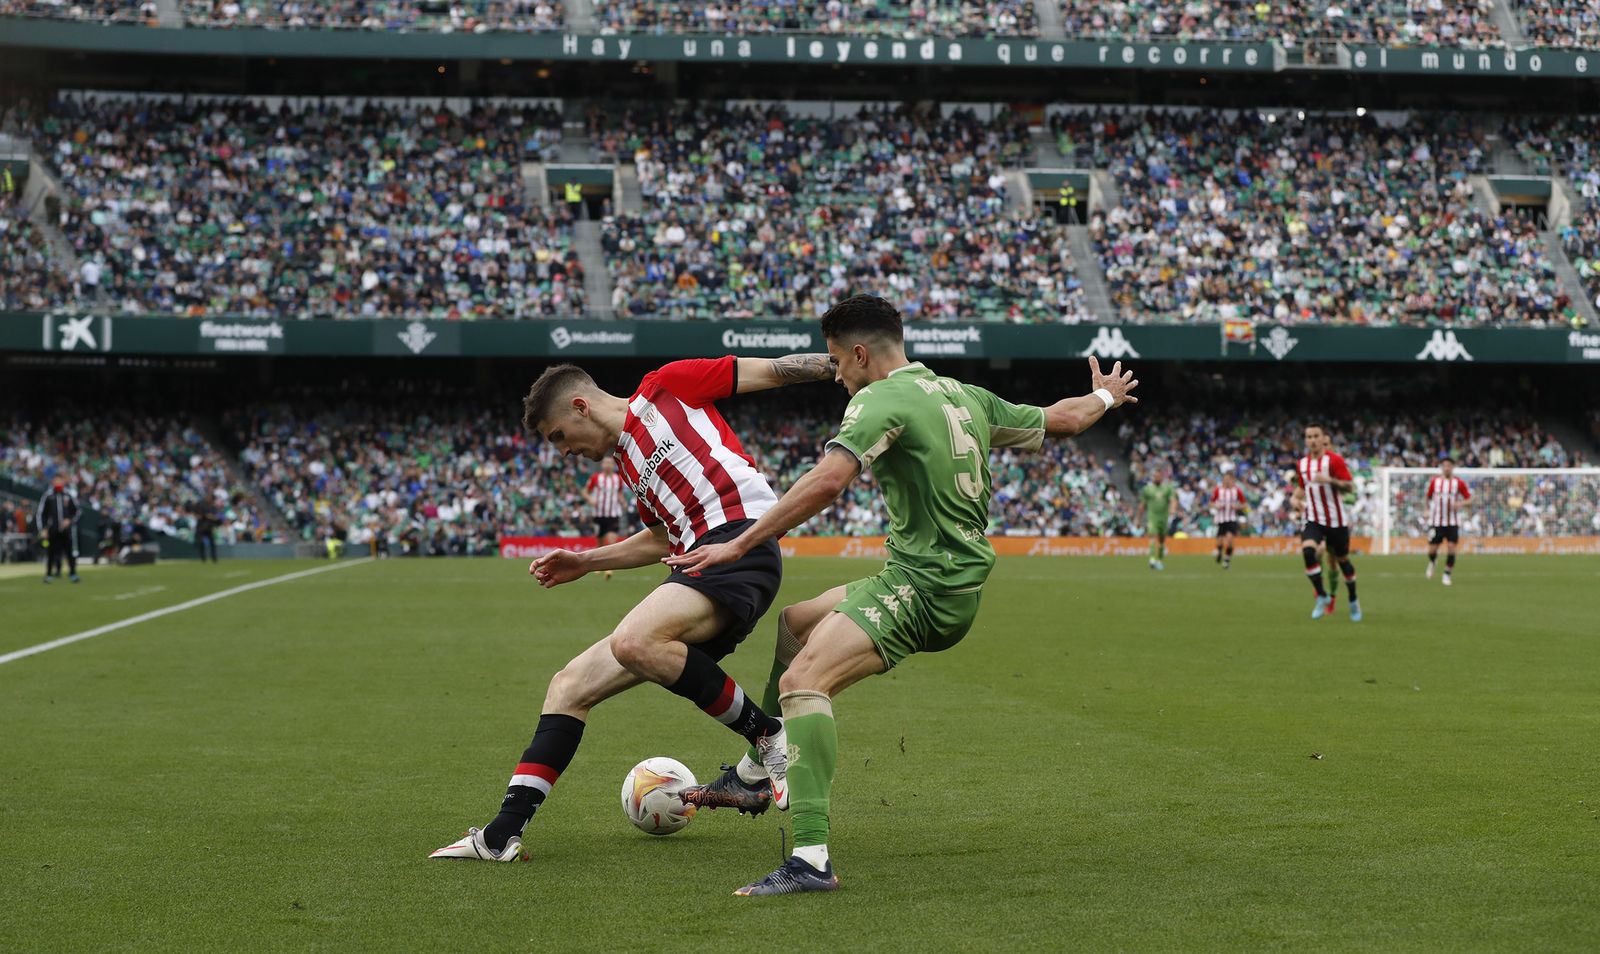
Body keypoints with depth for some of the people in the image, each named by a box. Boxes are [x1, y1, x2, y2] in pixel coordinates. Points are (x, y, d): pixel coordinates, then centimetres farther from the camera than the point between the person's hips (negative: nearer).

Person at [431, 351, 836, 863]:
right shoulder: (629, 462, 27)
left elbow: (768, 371, 5)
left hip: (740, 538, -9)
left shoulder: (663, 387, 5)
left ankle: (768, 736, -16)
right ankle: (503, 833, 4)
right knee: (570, 685, 5)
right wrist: (584, 562, 35)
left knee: (635, 642, -33)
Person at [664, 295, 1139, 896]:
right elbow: (1059, 420, 25)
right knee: (795, 622, 27)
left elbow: (826, 483, -27)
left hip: (924, 588, -10)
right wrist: (1104, 397, 47)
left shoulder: (882, 399, -12)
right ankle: (752, 777, 38)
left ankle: (812, 860, -39)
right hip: (958, 581, 10)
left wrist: (738, 545, -25)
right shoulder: (964, 396, 13)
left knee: (803, 680, -26)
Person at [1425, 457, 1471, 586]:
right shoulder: (1434, 481, 3)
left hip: (1453, 522, -1)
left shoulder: (1459, 483, -2)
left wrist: (1460, 503, -18)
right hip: (1436, 521, 1)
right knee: (1432, 550, 0)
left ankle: (1447, 575, 2)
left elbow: (1469, 498, 1)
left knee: (1451, 548, -12)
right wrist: (1428, 510, 7)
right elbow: (1429, 497, 18)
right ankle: (1432, 563, 35)